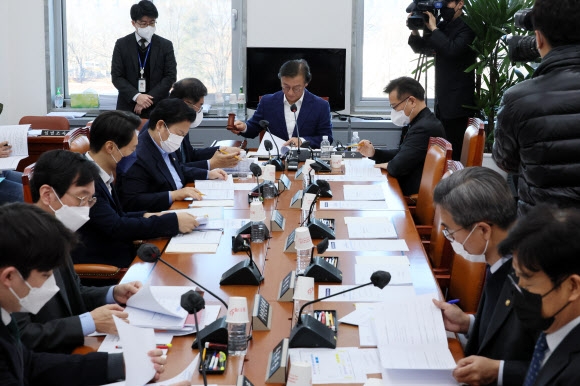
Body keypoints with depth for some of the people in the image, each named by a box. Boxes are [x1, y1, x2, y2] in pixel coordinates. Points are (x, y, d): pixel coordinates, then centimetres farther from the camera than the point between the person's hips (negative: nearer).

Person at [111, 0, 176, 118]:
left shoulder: (166, 45, 3)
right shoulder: (122, 44, 3)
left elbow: (170, 76, 0)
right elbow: (116, 76, 0)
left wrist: (149, 99, -11)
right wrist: (136, 96, -15)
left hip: (157, 108, 0)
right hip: (128, 107, 0)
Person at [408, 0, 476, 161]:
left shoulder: (467, 28, -10)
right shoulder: (443, 25, 11)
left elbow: (453, 50, -26)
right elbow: (420, 47, 17)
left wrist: (433, 29, -19)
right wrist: (414, 30, -2)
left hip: (458, 102, -8)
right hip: (442, 99, 8)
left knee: (454, 154, -8)